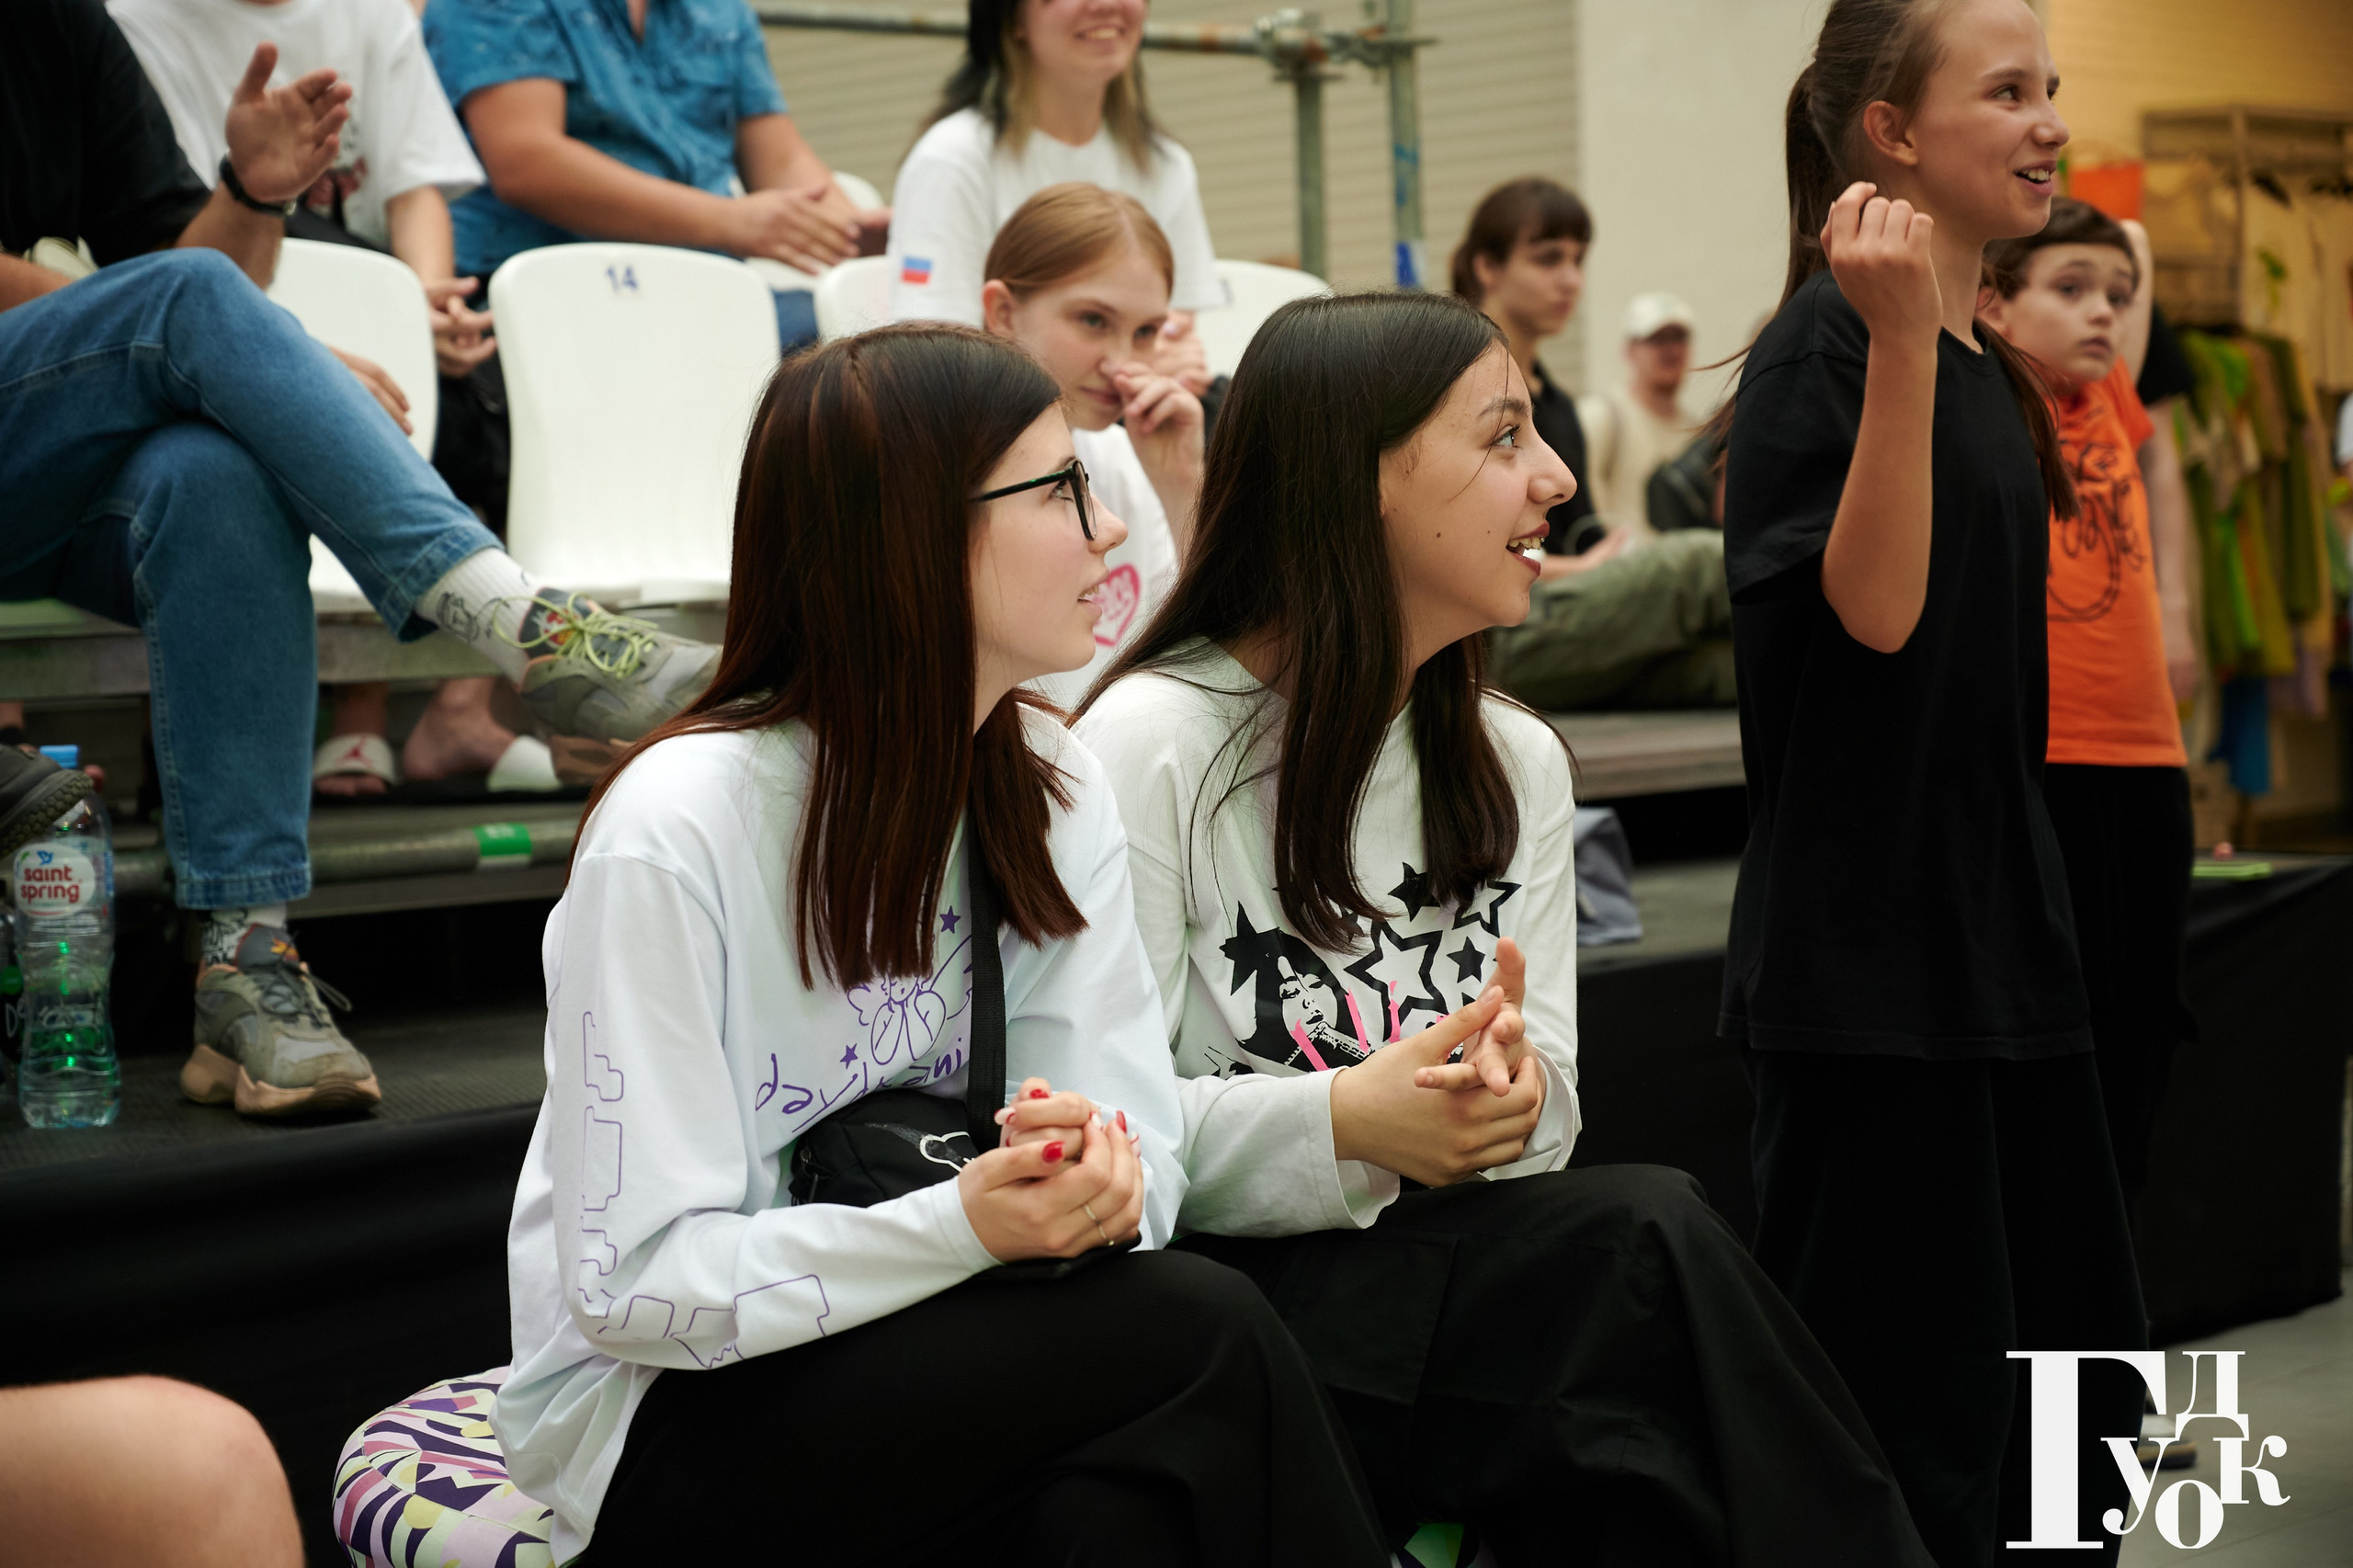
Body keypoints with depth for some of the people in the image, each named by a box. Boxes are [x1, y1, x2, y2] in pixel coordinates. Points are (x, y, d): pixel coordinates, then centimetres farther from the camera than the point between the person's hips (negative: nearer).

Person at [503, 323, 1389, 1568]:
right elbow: (634, 1286, -20)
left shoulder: (1055, 789, 2)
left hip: (922, 1352, 5)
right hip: (665, 1423, -5)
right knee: (1201, 1335, -25)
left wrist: (1103, 1174, -28)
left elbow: (1147, 1139, -4)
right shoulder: (674, 831, -19)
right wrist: (969, 1224, -31)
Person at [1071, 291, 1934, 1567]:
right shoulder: (1148, 744, -9)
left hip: (1436, 1269, 6)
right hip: (1209, 1294, -6)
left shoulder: (1518, 761, 13)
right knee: (1647, 1239, -27)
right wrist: (1343, 1124, -26)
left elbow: (1544, 1109, 8)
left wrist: (1511, 1089, -15)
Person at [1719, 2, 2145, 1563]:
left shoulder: (1991, 367, 14)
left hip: (1997, 925, 9)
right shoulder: (1822, 345, -13)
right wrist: (1898, 340, -30)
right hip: (1866, 946, -9)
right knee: (1899, 1393, -3)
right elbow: (1873, 606, -24)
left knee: (2063, 1392, 14)